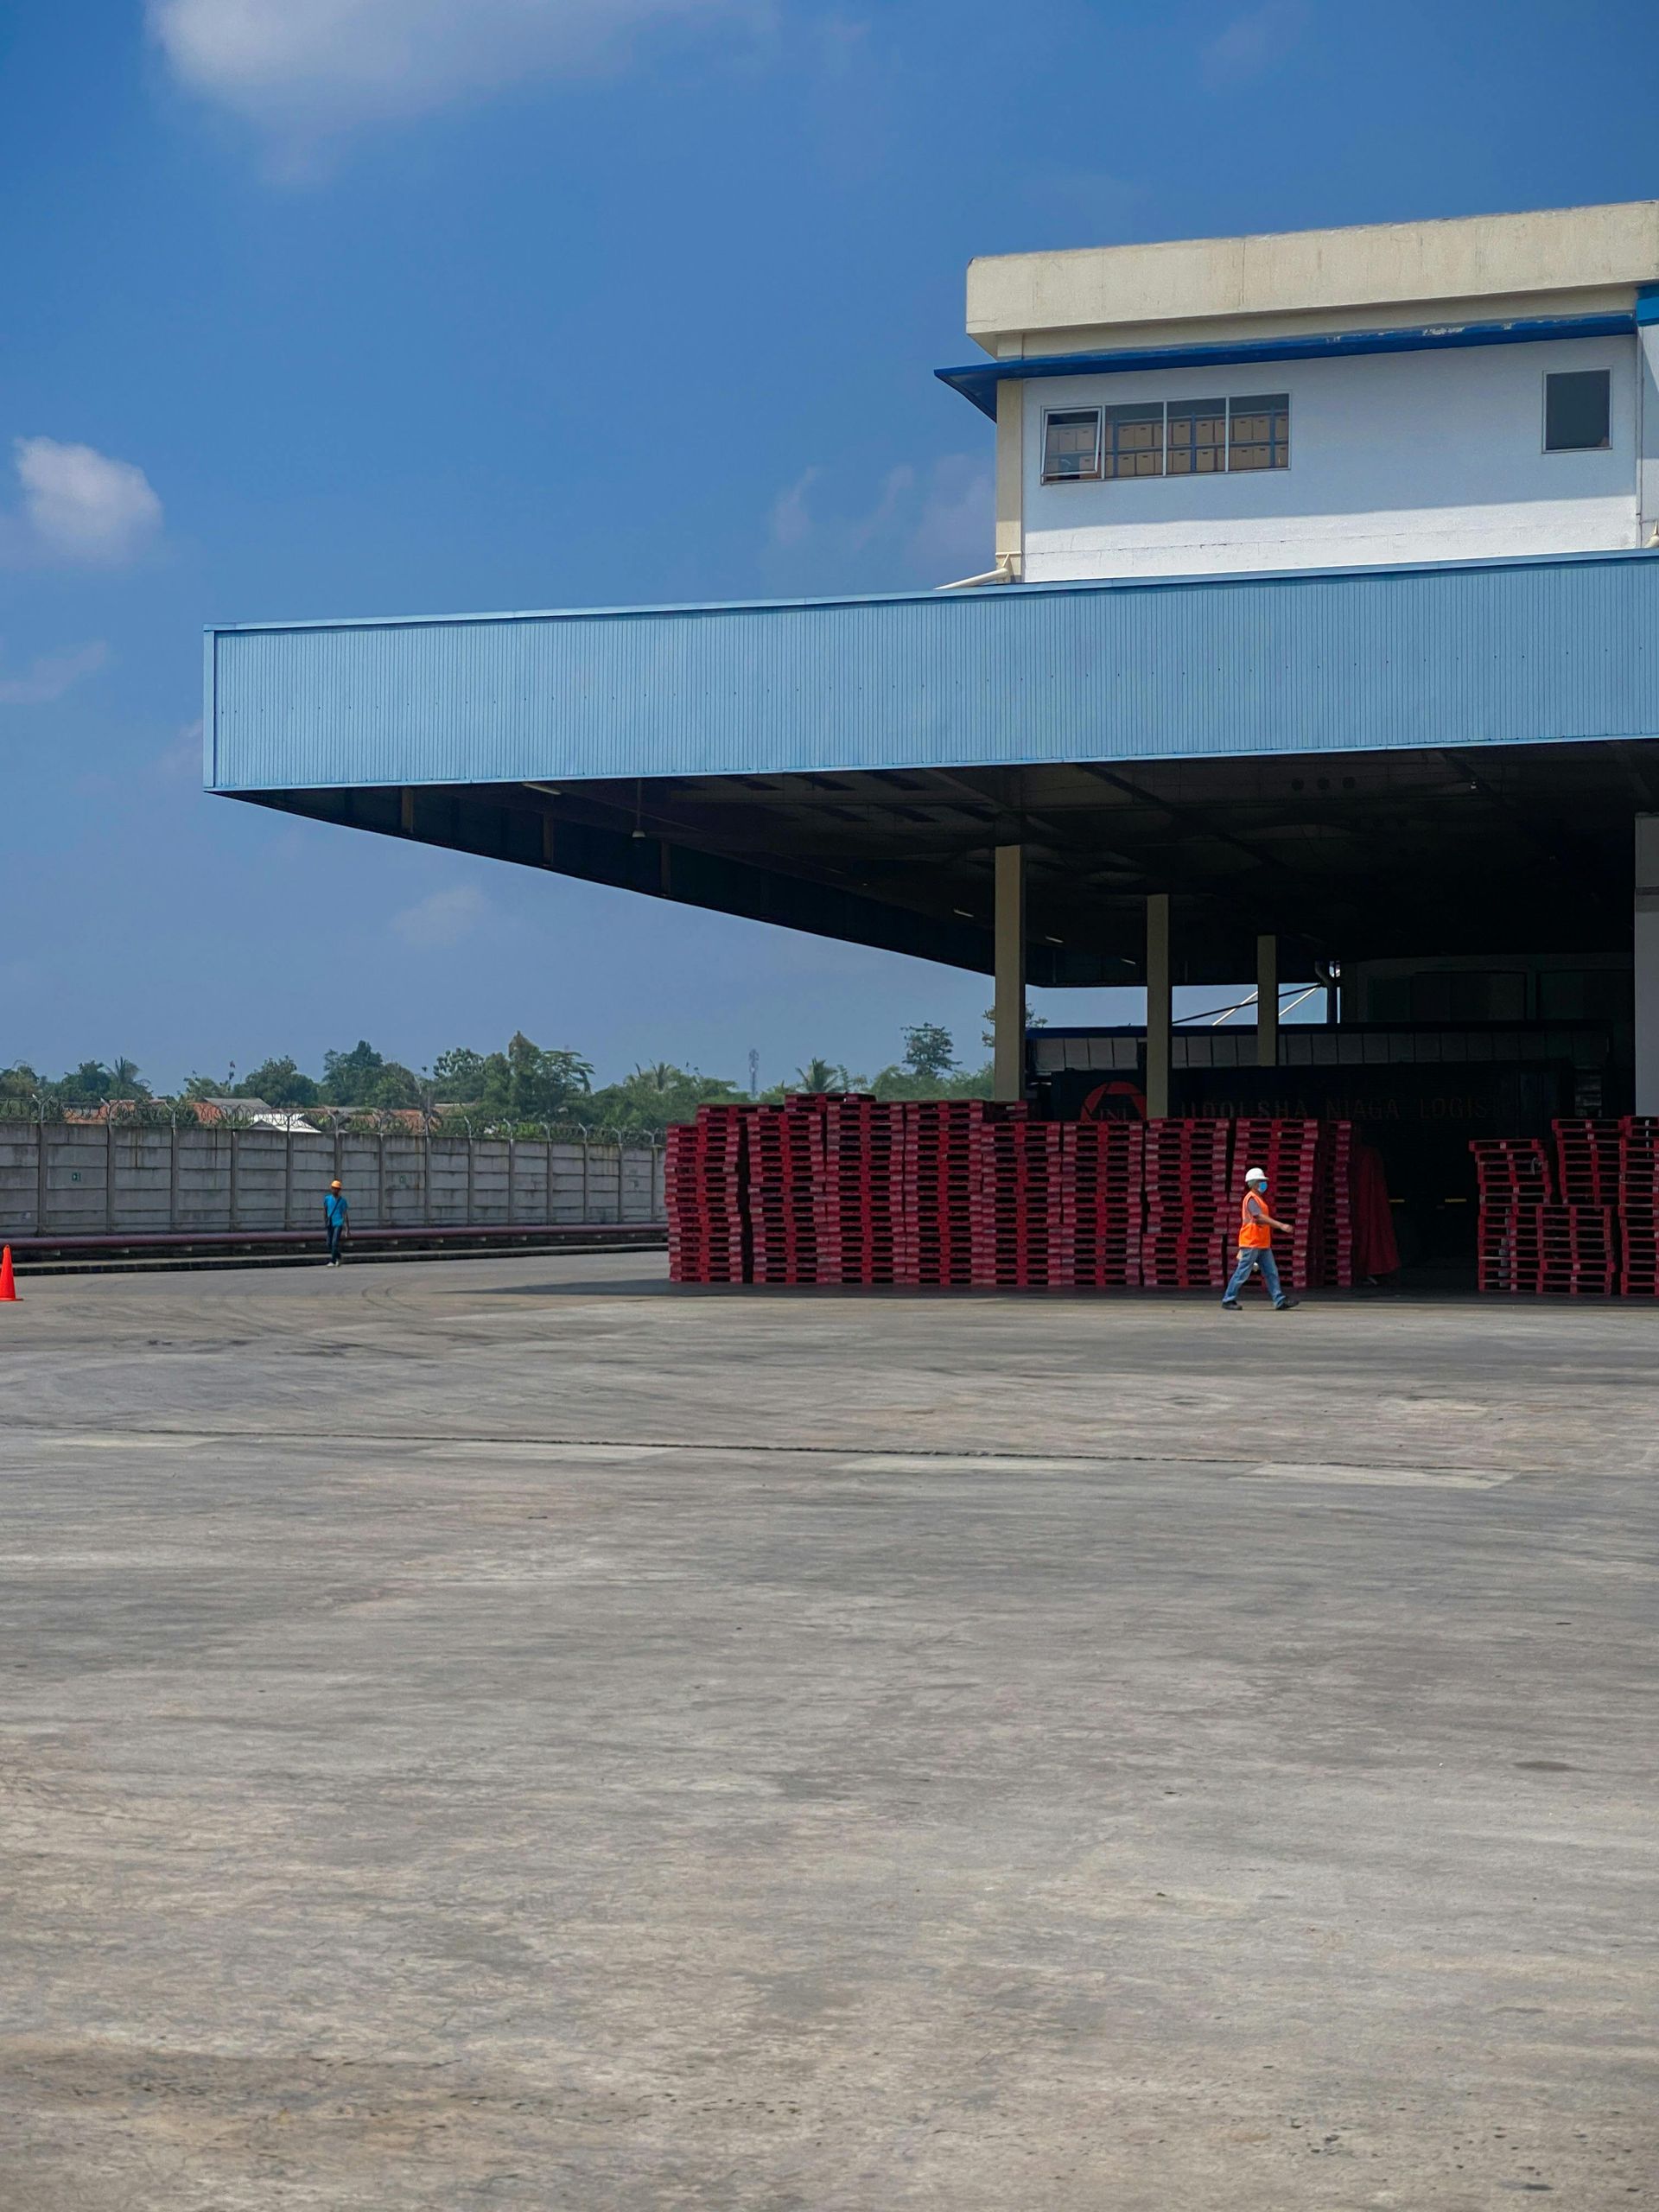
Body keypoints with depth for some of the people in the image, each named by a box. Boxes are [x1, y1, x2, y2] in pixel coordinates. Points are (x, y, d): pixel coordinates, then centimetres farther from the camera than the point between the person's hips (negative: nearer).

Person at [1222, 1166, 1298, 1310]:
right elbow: (1260, 1217, -26)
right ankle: (1228, 1300, 3)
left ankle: (1280, 1301, 1)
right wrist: (1281, 1225, -32)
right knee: (1243, 1273, -4)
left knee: (1272, 1272, 3)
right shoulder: (1251, 1199, -13)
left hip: (1263, 1244, 9)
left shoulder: (1259, 1199, 18)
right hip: (1251, 1244, -9)